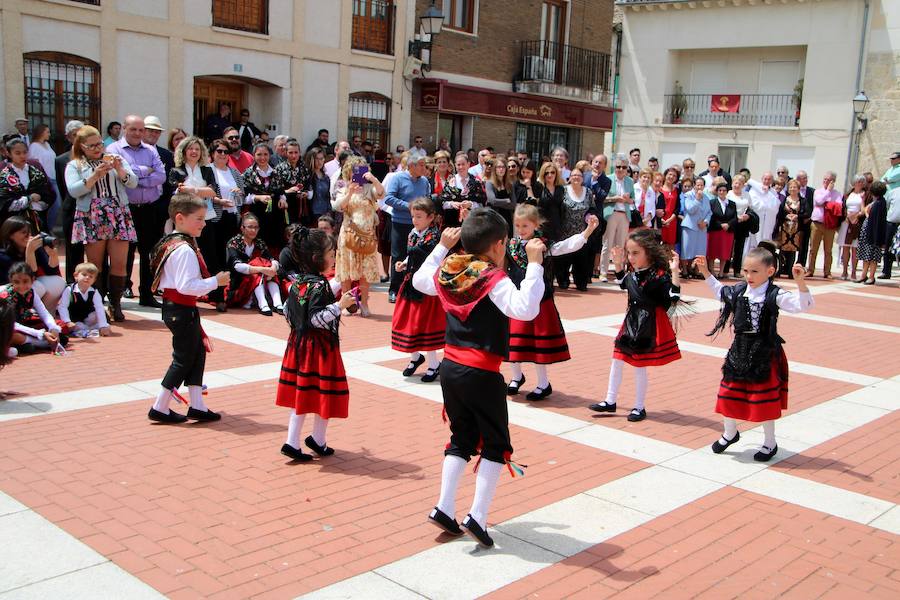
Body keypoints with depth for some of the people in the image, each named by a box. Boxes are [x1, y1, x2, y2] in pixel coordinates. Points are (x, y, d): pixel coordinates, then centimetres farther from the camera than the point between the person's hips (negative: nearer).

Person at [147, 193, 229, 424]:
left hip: (174, 307, 10)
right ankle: (160, 409, 10)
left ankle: (196, 406, 19)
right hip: (182, 310, -10)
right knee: (183, 359, 1)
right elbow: (187, 285, -28)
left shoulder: (171, 243, 12)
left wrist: (209, 281, 15)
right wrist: (215, 281, -20)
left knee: (198, 351, 15)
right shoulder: (185, 250, -22)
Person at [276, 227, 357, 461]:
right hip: (320, 347, -8)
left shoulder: (296, 282, 6)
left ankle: (292, 442, 12)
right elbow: (316, 318, -25)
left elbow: (288, 314, 13)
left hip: (299, 343, 8)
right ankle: (318, 440, 20)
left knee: (301, 394, 12)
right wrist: (340, 305, -25)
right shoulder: (319, 285, -19)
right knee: (325, 393, 7)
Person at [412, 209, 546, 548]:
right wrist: (534, 264, -29)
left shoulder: (447, 271, 4)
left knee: (462, 439, 20)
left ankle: (444, 508, 15)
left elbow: (419, 280, 26)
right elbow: (525, 309, -32)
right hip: (481, 373, -7)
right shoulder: (493, 280, -17)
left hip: (450, 367, 7)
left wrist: (442, 246, 29)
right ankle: (478, 517, 2)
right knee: (496, 444, 8)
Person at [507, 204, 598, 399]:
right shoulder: (510, 246, 1)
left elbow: (570, 245, -15)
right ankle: (517, 376, 34)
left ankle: (543, 383, 22)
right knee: (513, 340, 7)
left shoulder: (545, 245, -6)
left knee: (539, 342, 5)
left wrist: (589, 229, -25)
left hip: (540, 301, -2)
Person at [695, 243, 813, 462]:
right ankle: (730, 432, 36)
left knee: (765, 399, 4)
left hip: (765, 353, -5)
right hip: (739, 351, 5)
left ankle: (770, 442, 22)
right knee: (730, 393, 12)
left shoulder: (775, 295, -15)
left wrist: (800, 282, -40)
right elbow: (719, 291, 22)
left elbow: (803, 304, -25)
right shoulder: (738, 291, 1)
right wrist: (705, 273, 18)